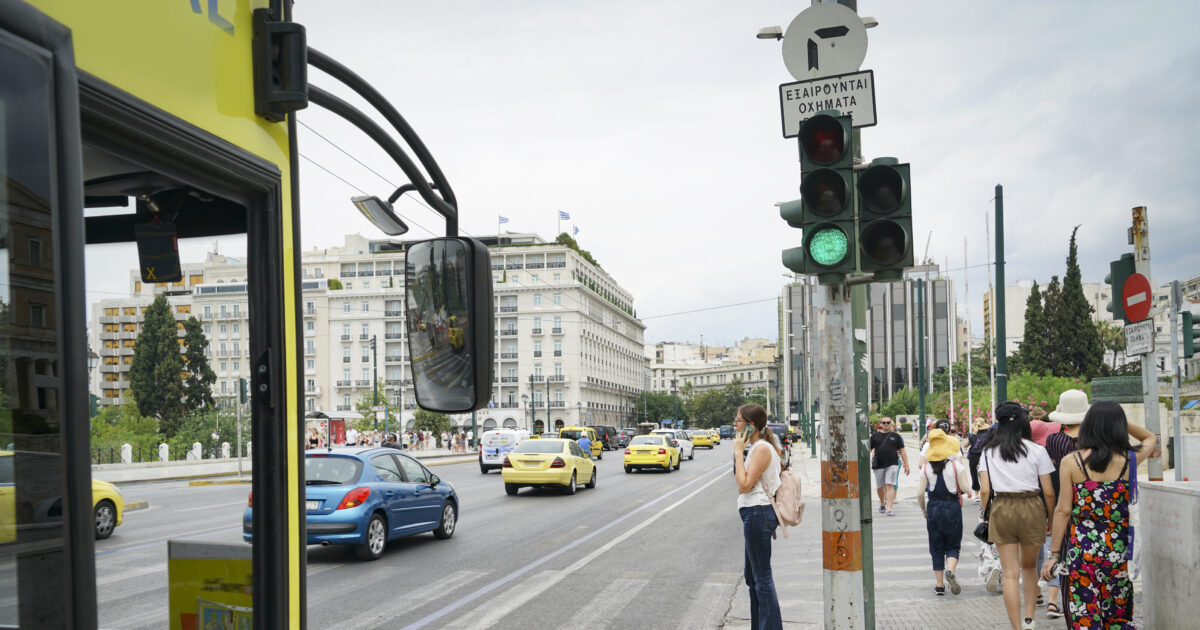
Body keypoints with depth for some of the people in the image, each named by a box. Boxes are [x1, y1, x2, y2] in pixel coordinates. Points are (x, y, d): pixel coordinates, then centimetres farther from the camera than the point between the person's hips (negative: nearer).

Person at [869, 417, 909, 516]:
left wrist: (906, 465, 6)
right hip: (878, 465, 1)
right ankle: (882, 504, 35)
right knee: (880, 487, 10)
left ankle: (889, 508, -14)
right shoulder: (875, 436, 6)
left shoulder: (895, 436, 8)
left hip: (892, 464, -1)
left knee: (890, 485, -12)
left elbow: (902, 451, 9)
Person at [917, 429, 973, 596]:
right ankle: (950, 571, -19)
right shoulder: (956, 466, -9)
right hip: (952, 507, -2)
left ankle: (939, 585, 11)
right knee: (953, 545, 9)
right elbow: (965, 489, -10)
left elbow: (921, 493, -3)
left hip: (933, 507, 2)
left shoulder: (926, 468, -3)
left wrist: (924, 510, 13)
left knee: (936, 548, 10)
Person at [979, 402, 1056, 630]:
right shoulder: (1037, 451, -4)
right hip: (1031, 508, 0)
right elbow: (1048, 491, -4)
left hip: (1001, 509, 1)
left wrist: (988, 514, 10)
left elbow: (984, 490, -2)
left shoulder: (989, 452, 2)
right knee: (1029, 567, 21)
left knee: (1010, 574, 4)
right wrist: (1049, 516, 9)